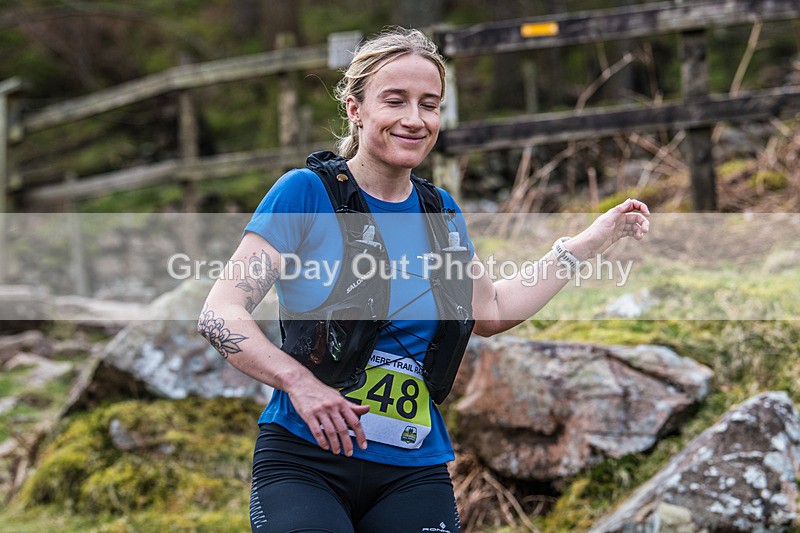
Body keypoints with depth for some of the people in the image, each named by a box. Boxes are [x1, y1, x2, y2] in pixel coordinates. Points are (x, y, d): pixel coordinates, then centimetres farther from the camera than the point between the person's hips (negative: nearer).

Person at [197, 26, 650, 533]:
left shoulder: (441, 212, 11)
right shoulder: (307, 192, -6)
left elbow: (491, 311, 26)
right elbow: (219, 314, -10)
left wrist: (591, 241, 24)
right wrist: (299, 382, -25)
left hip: (415, 472, 5)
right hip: (305, 459, -4)